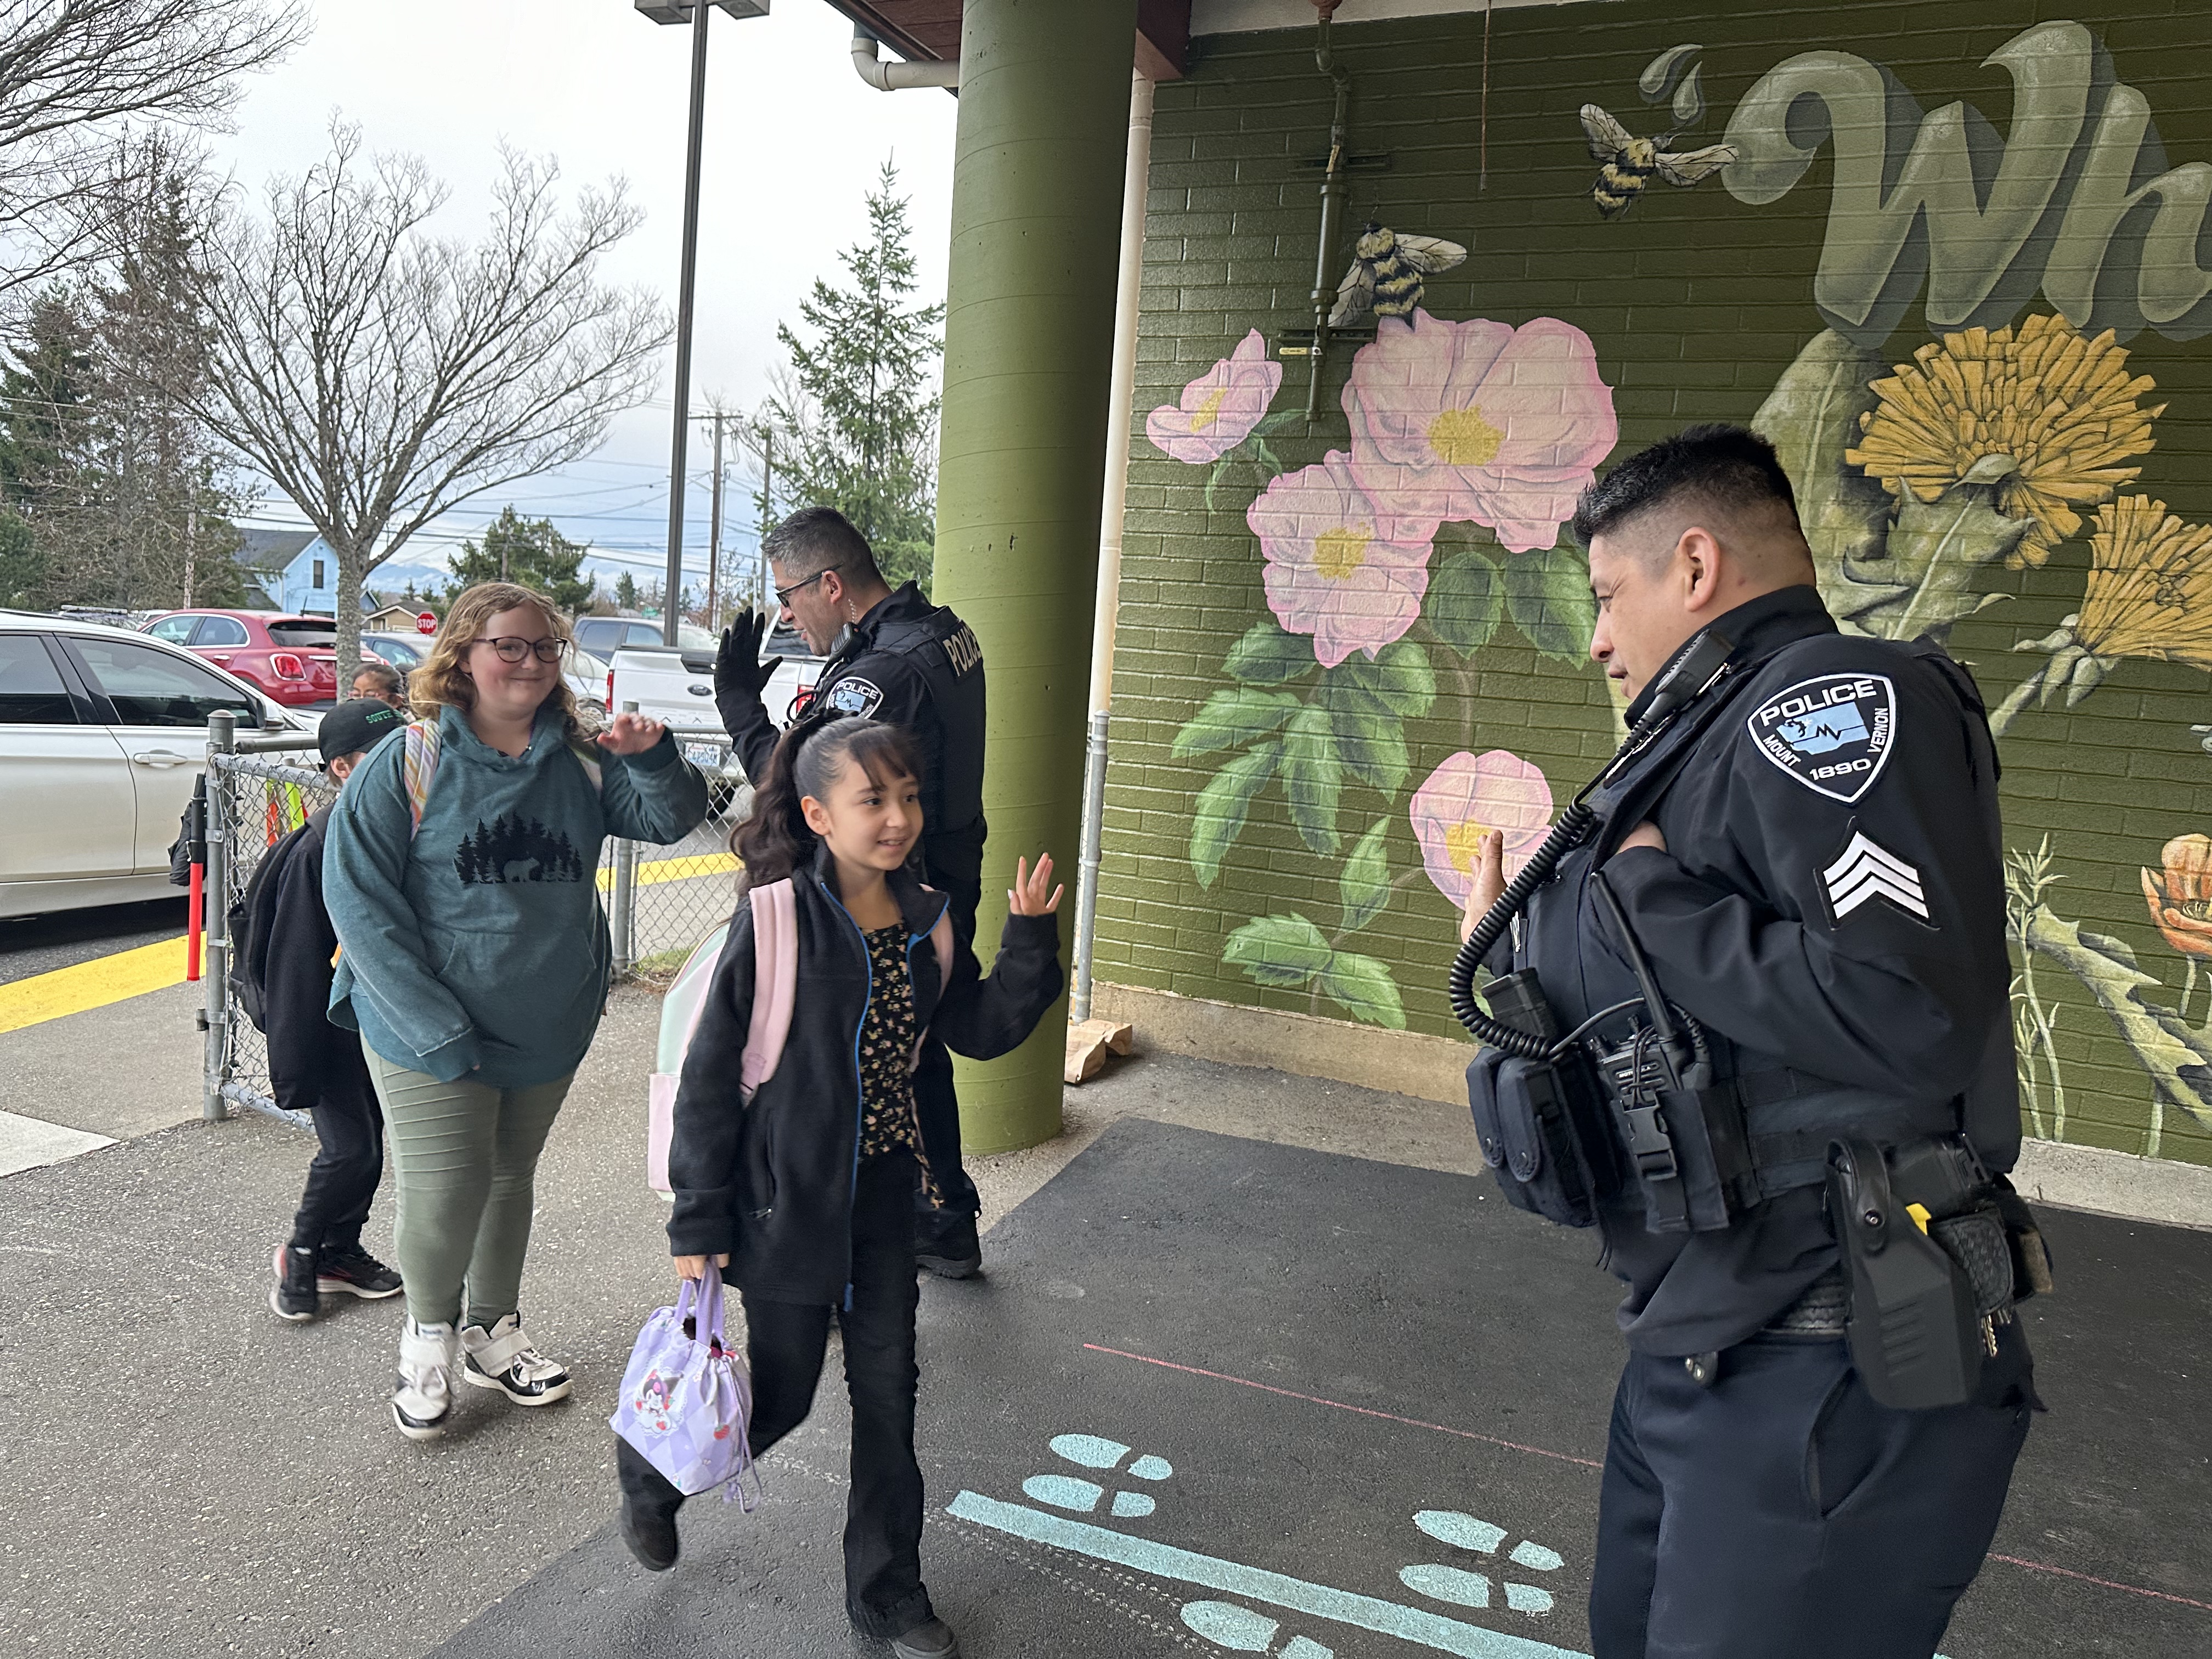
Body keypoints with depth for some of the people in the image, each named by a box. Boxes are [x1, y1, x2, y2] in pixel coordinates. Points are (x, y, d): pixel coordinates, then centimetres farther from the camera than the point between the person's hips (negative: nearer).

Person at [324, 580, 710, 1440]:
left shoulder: (582, 762, -1)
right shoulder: (408, 764, -12)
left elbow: (673, 818, -5)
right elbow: (359, 900, -14)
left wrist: (655, 757, -28)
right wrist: (437, 1028, -19)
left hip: (550, 1030, 4)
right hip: (430, 1032, -4)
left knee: (511, 1179, 18)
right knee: (445, 1188, -1)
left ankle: (492, 1332, 39)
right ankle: (429, 1335, 29)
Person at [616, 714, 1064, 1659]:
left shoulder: (924, 923, -1)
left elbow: (982, 1031, 2)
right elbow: (710, 1073, -15)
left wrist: (1030, 942, -12)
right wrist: (699, 1219, -11)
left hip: (885, 1198, 5)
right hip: (788, 1201, -5)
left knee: (888, 1395, 12)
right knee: (780, 1397, 12)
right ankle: (650, 1468, 45)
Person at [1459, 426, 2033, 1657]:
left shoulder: (1834, 696, -15)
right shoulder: (1727, 736, 13)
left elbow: (1912, 1018, -29)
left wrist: (1641, 887, -18)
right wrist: (1520, 947, 19)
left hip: (1824, 1386, -10)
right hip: (1696, 1353, 10)